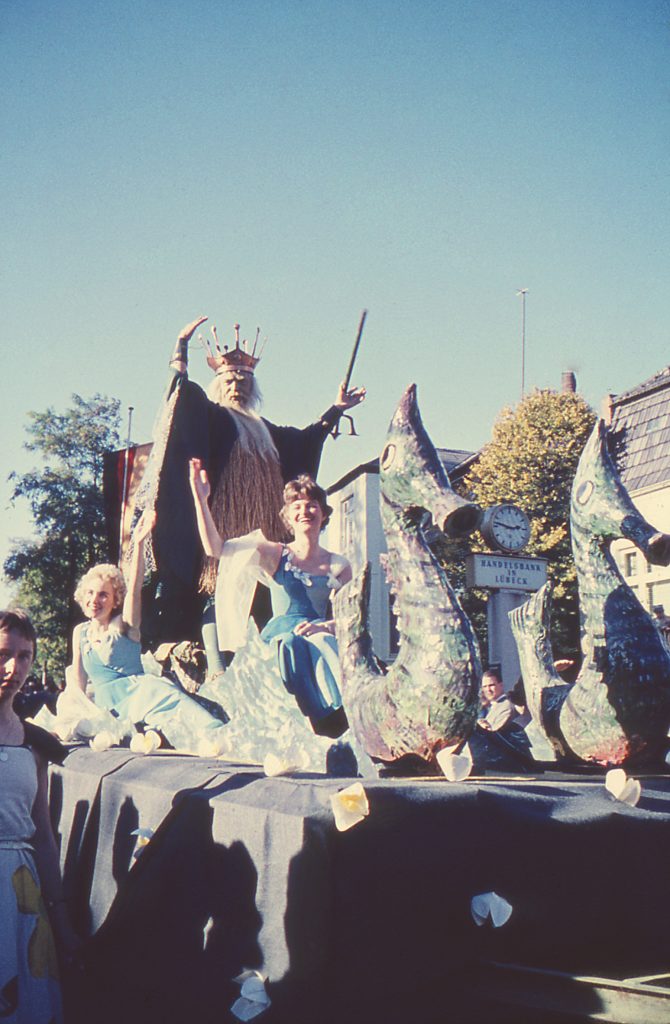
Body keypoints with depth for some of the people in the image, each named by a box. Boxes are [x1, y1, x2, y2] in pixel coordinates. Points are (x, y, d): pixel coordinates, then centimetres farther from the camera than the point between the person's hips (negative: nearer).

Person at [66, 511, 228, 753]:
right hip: (107, 704, 2)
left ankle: (216, 738, -65)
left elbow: (134, 588, -10)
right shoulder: (80, 632, 20)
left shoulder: (124, 626, 7)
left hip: (136, 689, -2)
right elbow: (79, 680, 26)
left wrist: (138, 544, -23)